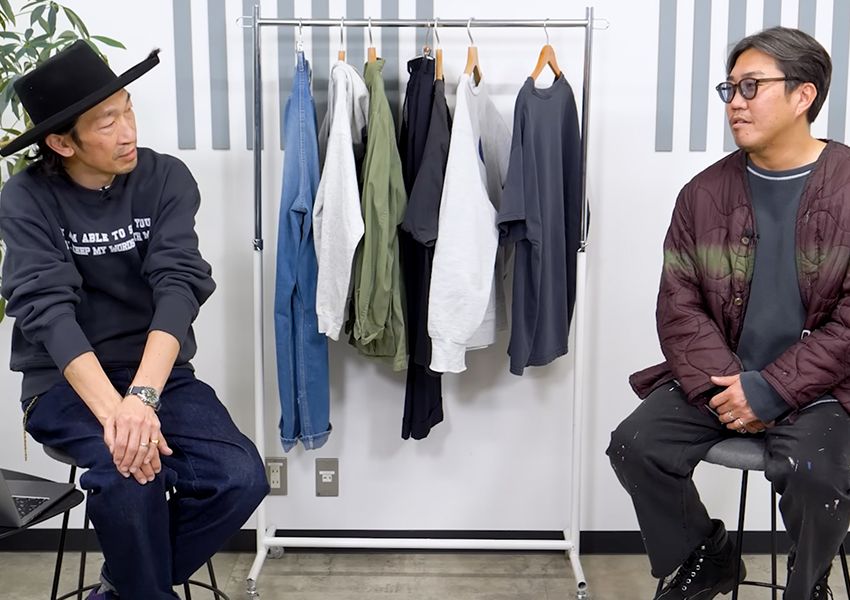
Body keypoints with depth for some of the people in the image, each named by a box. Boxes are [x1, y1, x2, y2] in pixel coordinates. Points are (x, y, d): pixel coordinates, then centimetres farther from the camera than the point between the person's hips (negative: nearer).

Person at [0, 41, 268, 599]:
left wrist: (142, 396, -34)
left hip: (159, 375, 2)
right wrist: (113, 410, -38)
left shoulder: (166, 178, -6)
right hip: (65, 384, -2)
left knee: (242, 478, -20)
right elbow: (48, 308, -22)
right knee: (129, 474, -32)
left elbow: (179, 286, -18)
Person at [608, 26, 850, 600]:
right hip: (716, 379, 4)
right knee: (636, 444, -16)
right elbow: (679, 304, 2)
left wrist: (770, 391, -17)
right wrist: (721, 386, -13)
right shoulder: (705, 193, 5)